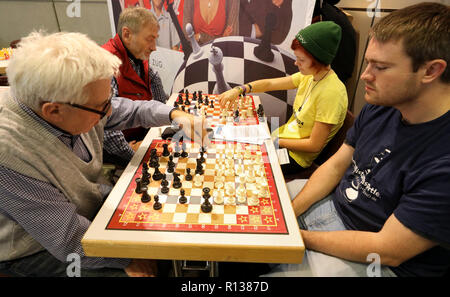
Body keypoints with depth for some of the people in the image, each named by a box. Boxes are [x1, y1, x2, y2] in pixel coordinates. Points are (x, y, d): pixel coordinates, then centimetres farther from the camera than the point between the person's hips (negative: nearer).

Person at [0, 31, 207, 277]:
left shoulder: (79, 104, -16)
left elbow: (127, 110, 3)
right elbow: (71, 241, -30)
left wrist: (174, 114, -10)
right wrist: (127, 258, -20)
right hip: (40, 250, -6)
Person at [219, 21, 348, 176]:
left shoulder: (331, 93, -27)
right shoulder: (310, 75, -4)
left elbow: (314, 145, -23)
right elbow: (270, 84, 2)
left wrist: (278, 142, -16)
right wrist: (238, 90, -10)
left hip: (296, 156, -7)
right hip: (285, 132, 7)